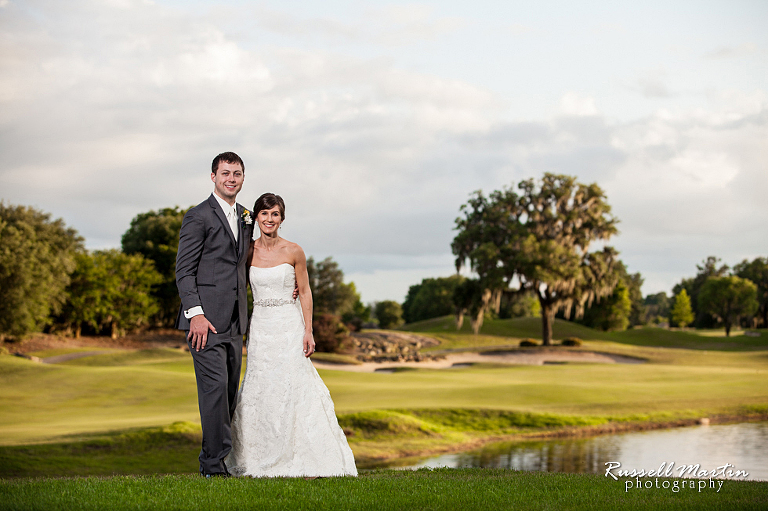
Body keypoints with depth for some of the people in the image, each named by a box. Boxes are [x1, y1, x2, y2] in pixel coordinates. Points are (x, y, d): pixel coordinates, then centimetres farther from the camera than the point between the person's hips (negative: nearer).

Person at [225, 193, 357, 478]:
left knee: (293, 389, -6)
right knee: (260, 392, 1)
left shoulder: (294, 252, -3)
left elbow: (305, 293, 1)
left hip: (290, 327, -2)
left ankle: (306, 461, 0)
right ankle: (264, 461, 9)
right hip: (260, 328, 2)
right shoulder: (248, 252, 3)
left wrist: (308, 331, -5)